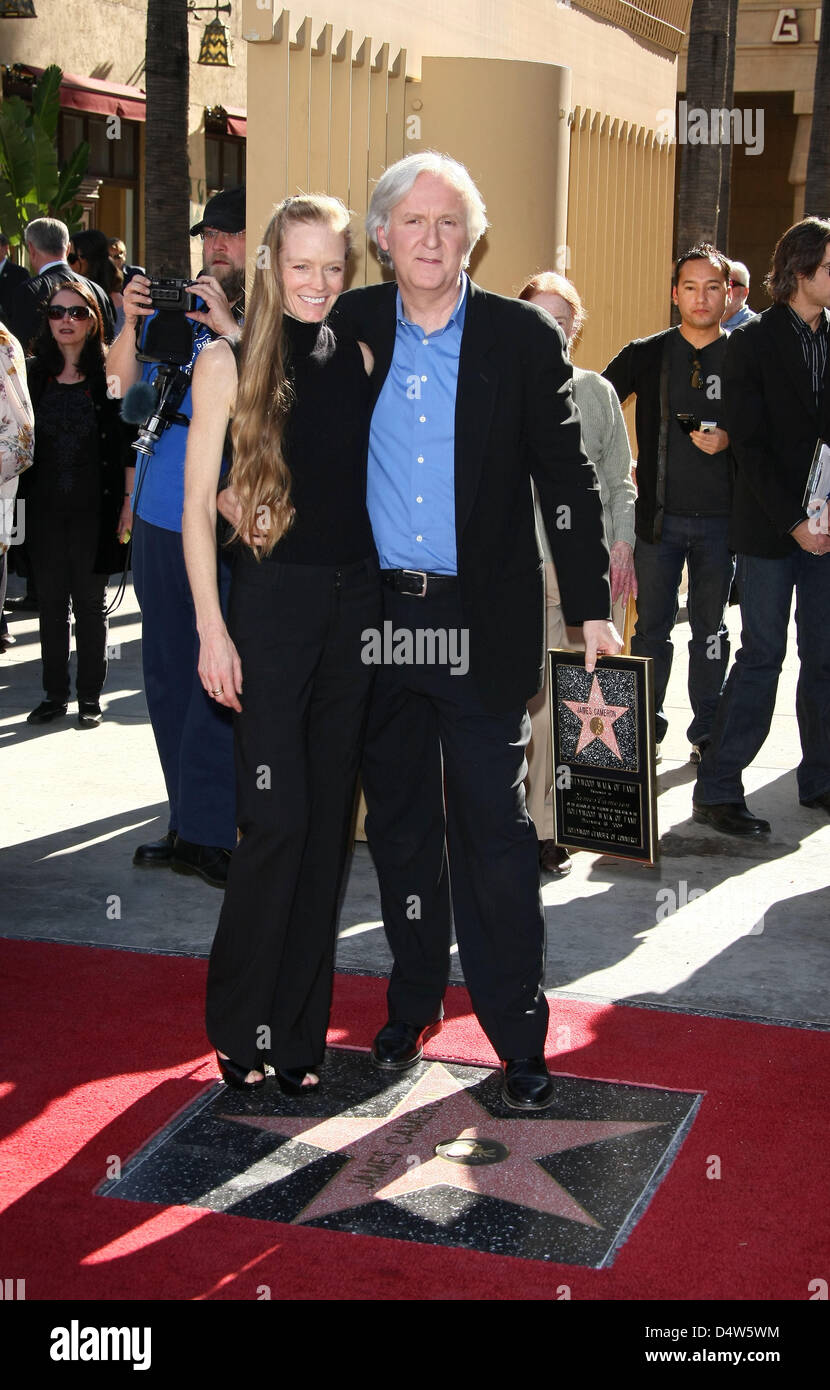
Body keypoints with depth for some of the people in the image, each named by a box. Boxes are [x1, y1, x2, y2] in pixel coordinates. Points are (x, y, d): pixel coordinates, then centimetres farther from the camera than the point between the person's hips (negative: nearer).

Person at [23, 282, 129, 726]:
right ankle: (55, 694, 18)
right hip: (45, 507, 3)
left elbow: (125, 444, -4)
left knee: (90, 602, 5)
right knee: (51, 602, 9)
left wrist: (124, 506, -9)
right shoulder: (32, 373, 5)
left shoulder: (109, 374, -3)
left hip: (93, 507, -3)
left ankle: (90, 697, 14)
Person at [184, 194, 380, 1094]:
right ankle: (242, 1023, 11)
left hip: (355, 598, 4)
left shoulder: (359, 359, 10)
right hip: (272, 601, -4)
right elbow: (197, 503, -2)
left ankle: (297, 1028, 18)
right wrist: (212, 627, -9)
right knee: (277, 816, -8)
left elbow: (378, 478, 14)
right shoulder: (229, 362, -1)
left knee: (327, 816, 7)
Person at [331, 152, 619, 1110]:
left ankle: (518, 1032, 11)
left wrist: (589, 606, -5)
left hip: (483, 624, -3)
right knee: (399, 823, 14)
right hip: (378, 616, 3)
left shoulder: (524, 338, -2)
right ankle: (413, 1003, 30)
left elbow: (567, 477, -2)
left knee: (496, 833, -1)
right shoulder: (352, 327, 5)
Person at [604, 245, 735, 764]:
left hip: (721, 517, 0)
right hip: (659, 514, 0)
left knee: (711, 628, 10)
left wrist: (728, 440, -13)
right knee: (653, 624, 7)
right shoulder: (646, 355, 2)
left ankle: (708, 730, 20)